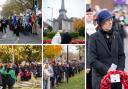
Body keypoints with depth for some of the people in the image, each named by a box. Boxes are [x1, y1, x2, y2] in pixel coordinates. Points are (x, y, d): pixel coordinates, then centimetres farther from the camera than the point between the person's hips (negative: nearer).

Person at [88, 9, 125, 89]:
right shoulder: (94, 38, -3)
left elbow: (121, 55, 11)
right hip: (100, 77, -4)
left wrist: (120, 70, -4)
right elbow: (92, 60, -9)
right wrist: (107, 70, -16)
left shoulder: (116, 35, 9)